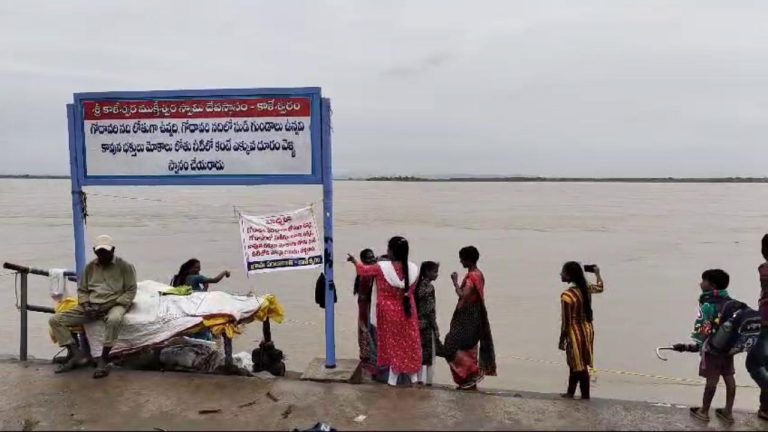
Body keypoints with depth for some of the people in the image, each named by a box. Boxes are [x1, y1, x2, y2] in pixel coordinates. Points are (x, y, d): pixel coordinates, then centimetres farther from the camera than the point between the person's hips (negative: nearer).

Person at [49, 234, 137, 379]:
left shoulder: (124, 266, -1)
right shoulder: (90, 267, 13)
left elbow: (130, 291, -4)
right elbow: (82, 290, 15)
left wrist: (113, 305, -16)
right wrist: (86, 306, -5)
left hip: (114, 305, -5)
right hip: (91, 307, 5)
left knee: (114, 319, -42)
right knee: (55, 320, -10)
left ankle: (104, 359, -27)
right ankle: (78, 354, -13)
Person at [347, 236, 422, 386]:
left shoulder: (382, 267, -21)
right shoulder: (413, 269, -13)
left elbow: (364, 270, -2)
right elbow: (411, 290, 0)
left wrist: (354, 260, 17)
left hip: (389, 312, -2)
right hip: (407, 312, 2)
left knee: (393, 344, 12)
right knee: (409, 343, 15)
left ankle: (393, 379, 21)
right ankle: (413, 377, 27)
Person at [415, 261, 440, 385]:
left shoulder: (419, 285, 10)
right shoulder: (429, 287, -14)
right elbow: (430, 310, -17)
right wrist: (436, 329, -13)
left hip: (418, 322, 8)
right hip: (427, 324, -8)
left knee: (420, 352, 12)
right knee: (429, 354, 0)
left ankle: (420, 378, 16)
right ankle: (428, 380, 4)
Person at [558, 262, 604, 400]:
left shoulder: (567, 296, -22)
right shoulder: (586, 287, -2)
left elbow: (566, 322, -18)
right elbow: (600, 288, 23)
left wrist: (561, 340, -7)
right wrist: (597, 273, 39)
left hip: (575, 333, -8)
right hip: (587, 329, 8)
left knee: (580, 367, 4)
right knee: (574, 363, 19)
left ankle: (585, 397, 14)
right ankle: (570, 392, 31)